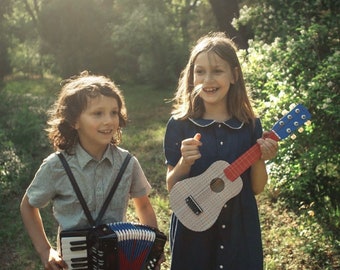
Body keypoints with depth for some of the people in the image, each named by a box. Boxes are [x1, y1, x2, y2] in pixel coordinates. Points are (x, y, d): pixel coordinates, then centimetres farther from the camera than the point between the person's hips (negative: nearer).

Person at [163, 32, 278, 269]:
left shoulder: (250, 125, -3)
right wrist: (185, 162, -21)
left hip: (240, 229, 2)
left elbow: (257, 188, 2)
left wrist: (260, 160, -15)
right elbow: (172, 188, -4)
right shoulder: (179, 125, -7)